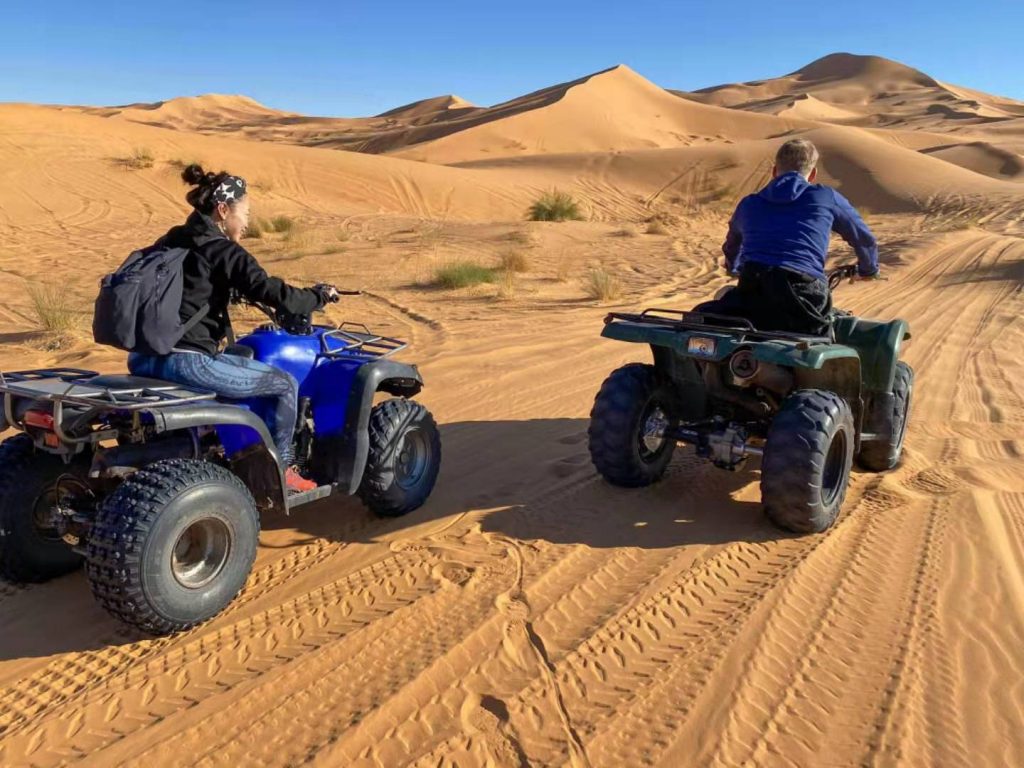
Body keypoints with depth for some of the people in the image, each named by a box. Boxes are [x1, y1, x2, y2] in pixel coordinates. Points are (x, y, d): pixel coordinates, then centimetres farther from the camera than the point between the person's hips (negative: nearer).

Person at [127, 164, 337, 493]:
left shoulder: (170, 242, 15)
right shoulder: (224, 251, -9)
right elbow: (274, 293, -15)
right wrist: (319, 296, 2)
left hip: (142, 358, 9)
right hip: (187, 362, -9)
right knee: (286, 384, 5)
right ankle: (280, 470, 17)